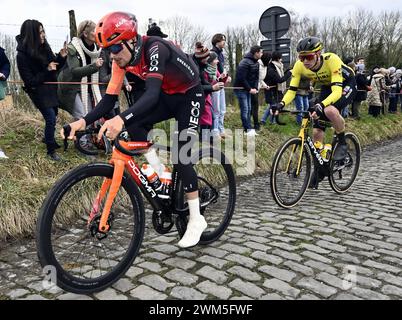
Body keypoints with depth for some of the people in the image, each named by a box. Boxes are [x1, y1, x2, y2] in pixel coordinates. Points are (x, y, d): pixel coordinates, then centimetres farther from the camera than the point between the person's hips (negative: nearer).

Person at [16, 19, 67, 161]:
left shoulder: (44, 47, -3)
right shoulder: (22, 55, -20)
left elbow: (55, 67, 5)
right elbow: (30, 81, -20)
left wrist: (61, 57, -13)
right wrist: (47, 70, -28)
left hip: (50, 88, 7)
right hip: (38, 91, -7)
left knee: (53, 114, 20)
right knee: (51, 118, -13)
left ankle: (48, 138, 45)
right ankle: (51, 150, 4)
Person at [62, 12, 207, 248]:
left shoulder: (154, 49, -32)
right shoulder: (122, 59, -11)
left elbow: (152, 94, -46)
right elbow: (110, 98, -13)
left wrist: (121, 119, -60)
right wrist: (84, 121, -28)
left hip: (190, 95, -7)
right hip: (168, 96, 7)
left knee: (181, 157, -14)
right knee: (134, 124, -19)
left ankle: (196, 219, 0)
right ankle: (160, 175, 0)